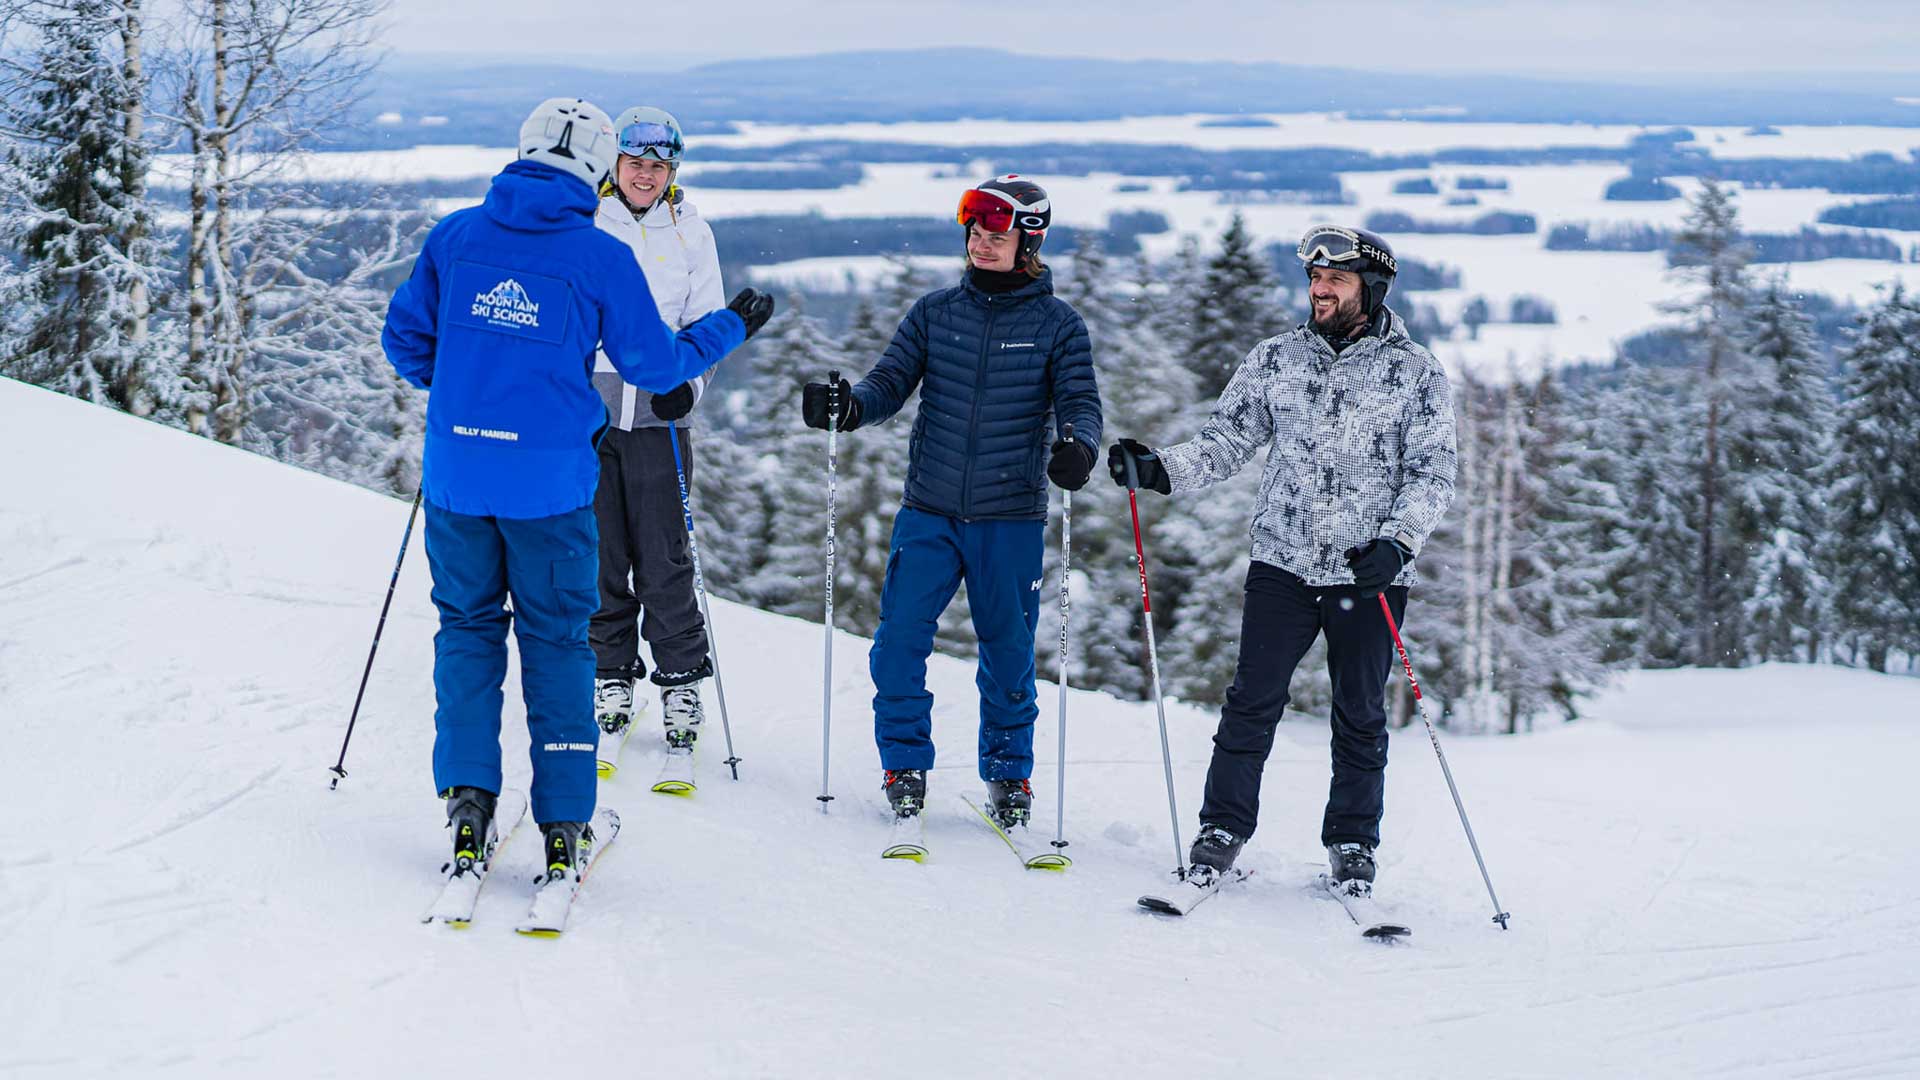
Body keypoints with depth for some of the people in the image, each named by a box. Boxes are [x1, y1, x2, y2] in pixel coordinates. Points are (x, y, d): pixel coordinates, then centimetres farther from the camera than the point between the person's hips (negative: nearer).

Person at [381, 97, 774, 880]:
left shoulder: (454, 235, 3)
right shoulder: (601, 257, -6)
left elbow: (404, 338, 11)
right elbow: (657, 365, 1)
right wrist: (732, 326, 18)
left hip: (457, 471, 2)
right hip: (550, 480, -2)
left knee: (467, 625, 16)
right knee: (555, 638, 9)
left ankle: (467, 793, 8)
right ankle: (563, 822, 10)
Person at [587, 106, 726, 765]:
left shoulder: (690, 232, 6)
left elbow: (706, 322, 9)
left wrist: (688, 382, -7)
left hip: (658, 414, -1)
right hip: (586, 408, 1)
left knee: (664, 557, -2)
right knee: (600, 555, 5)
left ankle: (681, 680, 9)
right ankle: (612, 675, 18)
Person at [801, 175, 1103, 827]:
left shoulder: (1056, 323, 2)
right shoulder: (936, 313, 8)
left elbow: (1080, 401, -5)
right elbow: (891, 382, 3)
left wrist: (1077, 445, -27)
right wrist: (848, 406, -18)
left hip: (1011, 517, -1)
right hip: (929, 510, 2)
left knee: (1007, 651, 6)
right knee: (900, 639, -4)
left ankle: (1009, 773, 24)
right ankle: (905, 763, 13)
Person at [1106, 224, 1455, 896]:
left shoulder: (1416, 373, 1)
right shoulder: (1276, 359, 8)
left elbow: (1432, 470, -3)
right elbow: (1227, 441, 7)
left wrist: (1399, 540, -18)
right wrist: (1163, 470, -10)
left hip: (1371, 574, -1)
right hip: (1283, 563, 1)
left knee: (1359, 715, 7)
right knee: (1253, 701, -1)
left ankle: (1352, 844, 20)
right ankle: (1223, 829, 11)